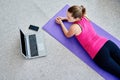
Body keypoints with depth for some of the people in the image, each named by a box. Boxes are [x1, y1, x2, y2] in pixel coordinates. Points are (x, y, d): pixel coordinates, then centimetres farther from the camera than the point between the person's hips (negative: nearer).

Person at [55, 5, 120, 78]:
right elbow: (76, 18, 34)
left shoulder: (74, 27, -12)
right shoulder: (84, 17, 9)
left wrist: (61, 23, 19)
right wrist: (63, 18, 29)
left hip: (99, 53, -7)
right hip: (107, 43, 8)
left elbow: (68, 35, 12)